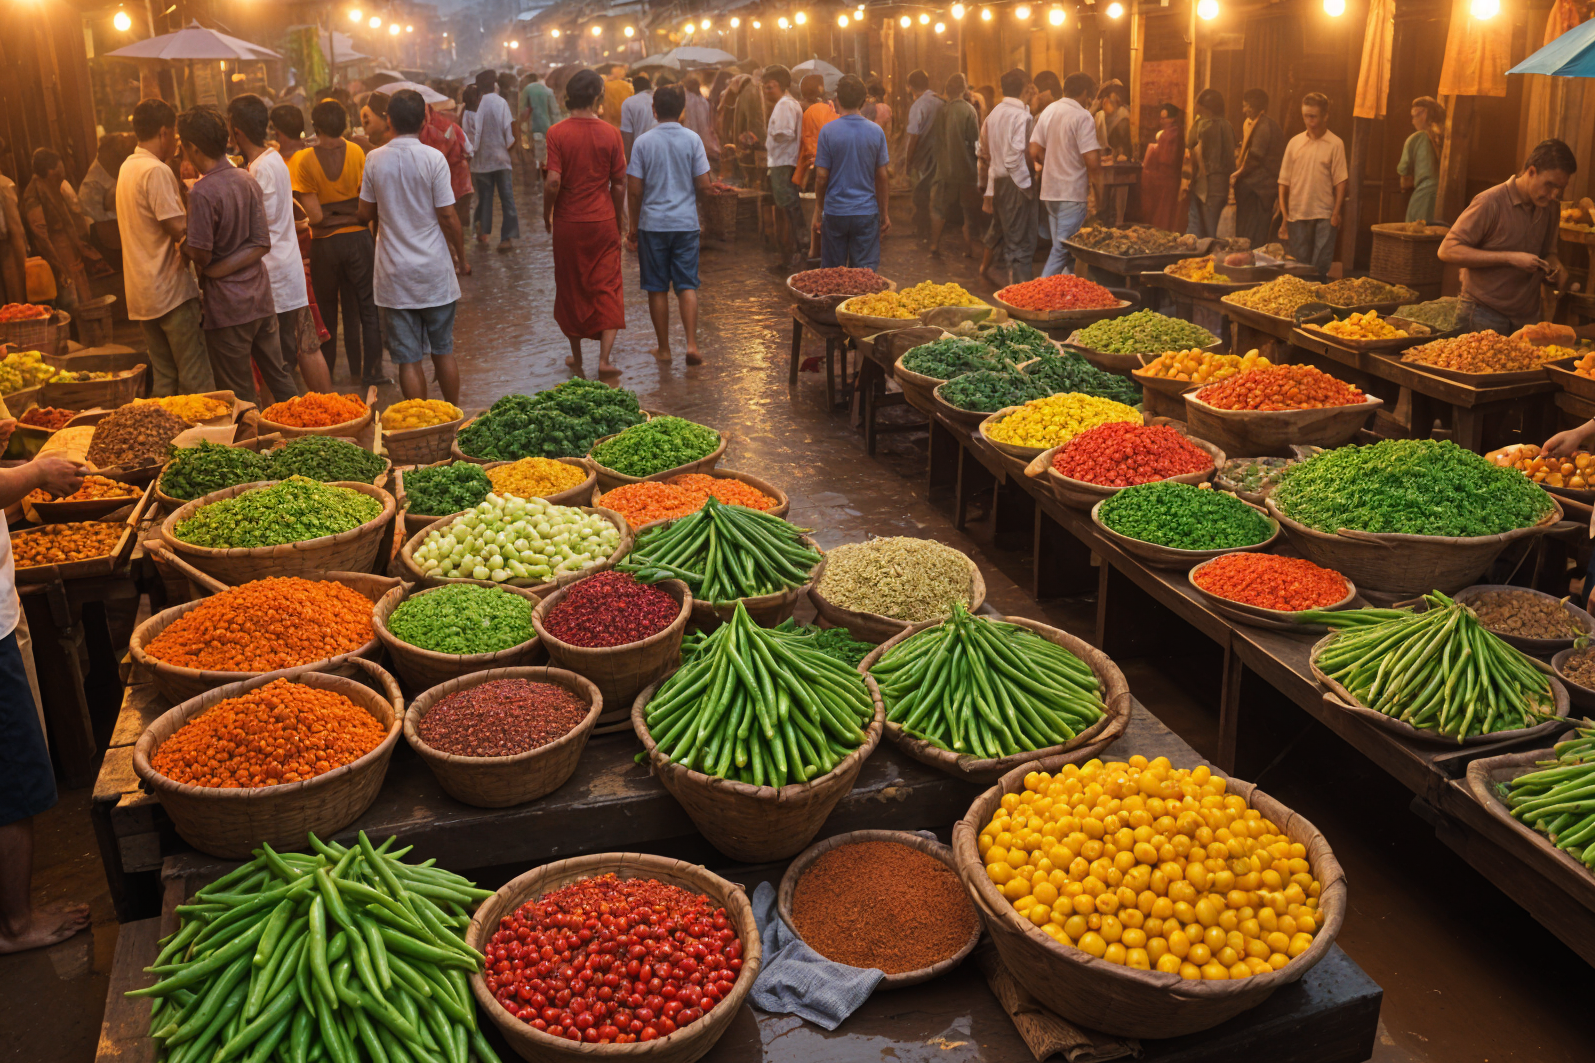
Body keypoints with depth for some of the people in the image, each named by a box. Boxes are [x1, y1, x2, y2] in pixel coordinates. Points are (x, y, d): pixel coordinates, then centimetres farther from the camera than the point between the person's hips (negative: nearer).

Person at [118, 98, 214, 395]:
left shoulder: (128, 167, 15)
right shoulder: (157, 171, -15)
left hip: (140, 292, 9)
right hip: (170, 290, -9)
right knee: (195, 379, -5)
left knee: (164, 378, 13)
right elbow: (181, 230, -20)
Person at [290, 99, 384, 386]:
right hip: (358, 237, 0)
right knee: (367, 308, 9)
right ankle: (371, 373, 11)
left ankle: (325, 376, 23)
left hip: (325, 243, 0)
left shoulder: (304, 161, -10)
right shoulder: (357, 153, -8)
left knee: (327, 312, 13)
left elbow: (315, 215, -13)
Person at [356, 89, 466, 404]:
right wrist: (460, 256, 6)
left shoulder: (374, 160, -2)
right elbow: (448, 217, -8)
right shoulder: (433, 158, -10)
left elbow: (364, 214, 7)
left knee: (408, 359, 5)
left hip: (395, 274, 1)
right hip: (434, 271, -1)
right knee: (444, 351, 13)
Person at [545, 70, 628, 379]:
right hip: (603, 222, 0)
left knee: (571, 289, 13)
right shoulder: (610, 133, -5)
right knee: (607, 288, 6)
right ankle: (604, 359, -4)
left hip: (568, 222, 0)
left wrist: (547, 214, 2)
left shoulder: (557, 133, -9)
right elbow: (619, 183, -1)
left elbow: (553, 182, -14)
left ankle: (576, 358, 22)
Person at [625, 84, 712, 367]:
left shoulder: (643, 142, -4)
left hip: (652, 224, 0)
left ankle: (663, 349, 14)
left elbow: (634, 190, -3)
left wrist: (634, 226, 8)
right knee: (687, 285, 6)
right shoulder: (692, 139, -3)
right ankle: (691, 344, -5)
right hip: (686, 223, 1)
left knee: (657, 289, 8)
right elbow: (704, 184, -4)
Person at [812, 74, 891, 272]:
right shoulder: (876, 131, -2)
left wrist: (818, 213, 5)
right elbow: (882, 176, 1)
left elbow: (821, 176, -5)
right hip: (867, 212, 1)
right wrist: (884, 213, 10)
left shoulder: (828, 131, -7)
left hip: (835, 213, -1)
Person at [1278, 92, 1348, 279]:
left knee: (1322, 266, -3)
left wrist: (1336, 213, -7)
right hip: (1297, 213, 3)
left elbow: (1340, 181, -2)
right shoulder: (1295, 142, 6)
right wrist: (1284, 211, 2)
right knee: (1298, 262, 8)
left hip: (1324, 214, -3)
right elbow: (1284, 180, 7)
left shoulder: (1335, 144, -1)